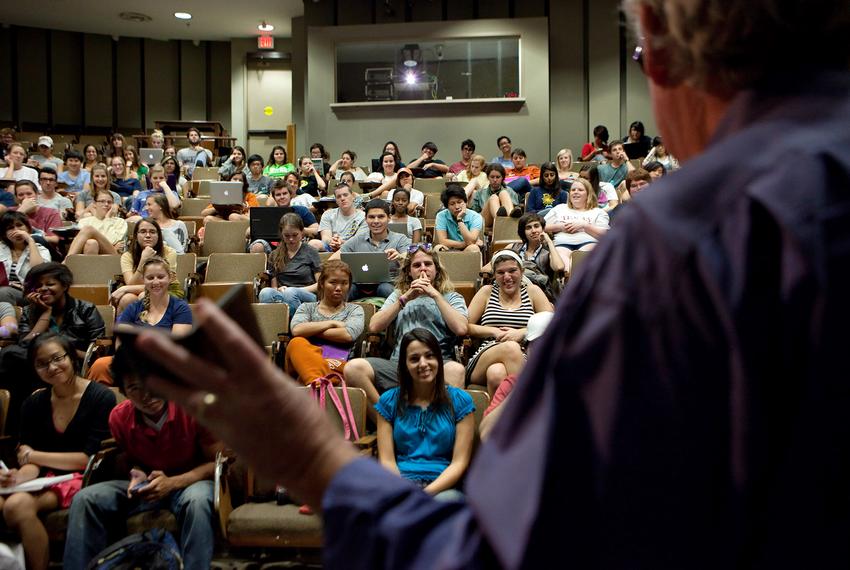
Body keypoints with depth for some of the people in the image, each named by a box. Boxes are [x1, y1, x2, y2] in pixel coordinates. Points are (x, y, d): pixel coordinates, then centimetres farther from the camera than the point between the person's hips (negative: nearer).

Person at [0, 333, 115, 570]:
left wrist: (33, 456, -1)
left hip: (83, 479, -5)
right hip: (45, 479, 5)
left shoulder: (101, 397, -5)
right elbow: (30, 461, 5)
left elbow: (90, 458, -9)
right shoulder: (34, 404, 11)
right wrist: (22, 476, -20)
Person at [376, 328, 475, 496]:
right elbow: (387, 461, 7)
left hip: (443, 486, -1)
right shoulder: (389, 401, 14)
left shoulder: (460, 401, 9)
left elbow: (459, 462, 3)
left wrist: (426, 493, -14)